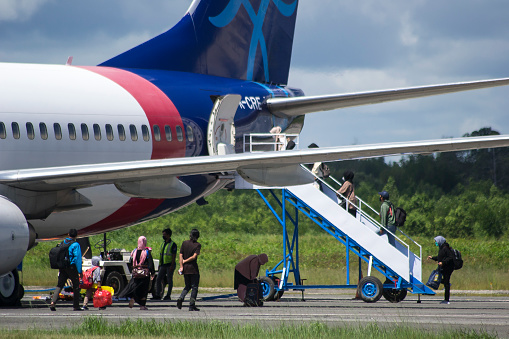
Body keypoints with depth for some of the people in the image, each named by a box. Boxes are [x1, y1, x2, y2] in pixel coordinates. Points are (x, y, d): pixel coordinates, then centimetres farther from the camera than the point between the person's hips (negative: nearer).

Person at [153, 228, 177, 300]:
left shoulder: (173, 245, -5)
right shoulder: (163, 244, 18)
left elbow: (174, 256, -11)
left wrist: (172, 265, -19)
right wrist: (159, 265, 17)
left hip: (169, 265, -7)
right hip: (163, 265, 7)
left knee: (169, 280, -2)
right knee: (158, 279, 0)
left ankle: (168, 295, 2)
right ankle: (158, 295, 2)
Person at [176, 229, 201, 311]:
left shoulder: (185, 243, 4)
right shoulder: (198, 245, -7)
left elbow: (180, 255, -2)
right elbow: (194, 256, -17)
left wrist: (181, 266, -4)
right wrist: (185, 261, -4)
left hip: (185, 268, 4)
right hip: (193, 268, -4)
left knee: (188, 286, 17)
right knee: (194, 287, 5)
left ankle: (181, 298, -9)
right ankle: (192, 305, 2)